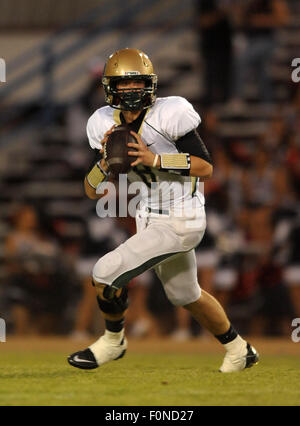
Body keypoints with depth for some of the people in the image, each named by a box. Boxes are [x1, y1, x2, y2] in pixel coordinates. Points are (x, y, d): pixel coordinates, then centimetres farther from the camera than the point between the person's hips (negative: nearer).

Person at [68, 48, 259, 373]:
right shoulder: (105, 124, 0)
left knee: (106, 273, -14)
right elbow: (92, 191, 2)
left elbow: (205, 168, -16)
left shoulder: (169, 114, -18)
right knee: (185, 296, 24)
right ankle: (239, 351, 45)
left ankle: (113, 340, 13)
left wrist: (155, 160, -26)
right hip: (150, 221, 8)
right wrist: (106, 160, -17)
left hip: (179, 223, -8)